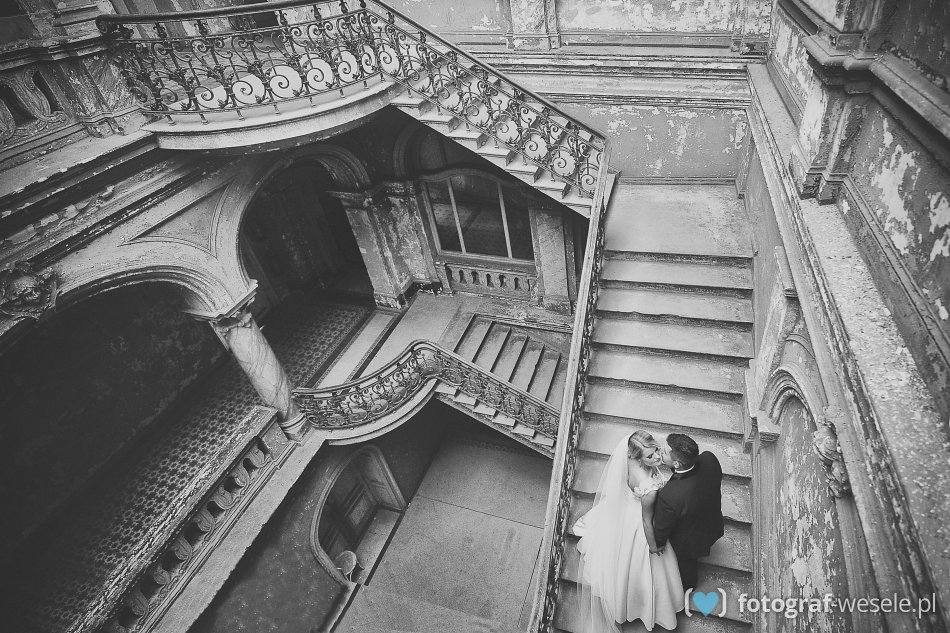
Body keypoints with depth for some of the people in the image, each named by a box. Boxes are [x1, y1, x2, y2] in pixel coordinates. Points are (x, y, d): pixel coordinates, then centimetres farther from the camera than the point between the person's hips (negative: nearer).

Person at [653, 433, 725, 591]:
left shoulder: (669, 496, -48)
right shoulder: (709, 458, -33)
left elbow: (662, 526, -25)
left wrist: (659, 543, -4)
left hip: (689, 541, -5)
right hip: (713, 525, 5)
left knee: (685, 562, 31)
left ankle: (688, 586, 63)